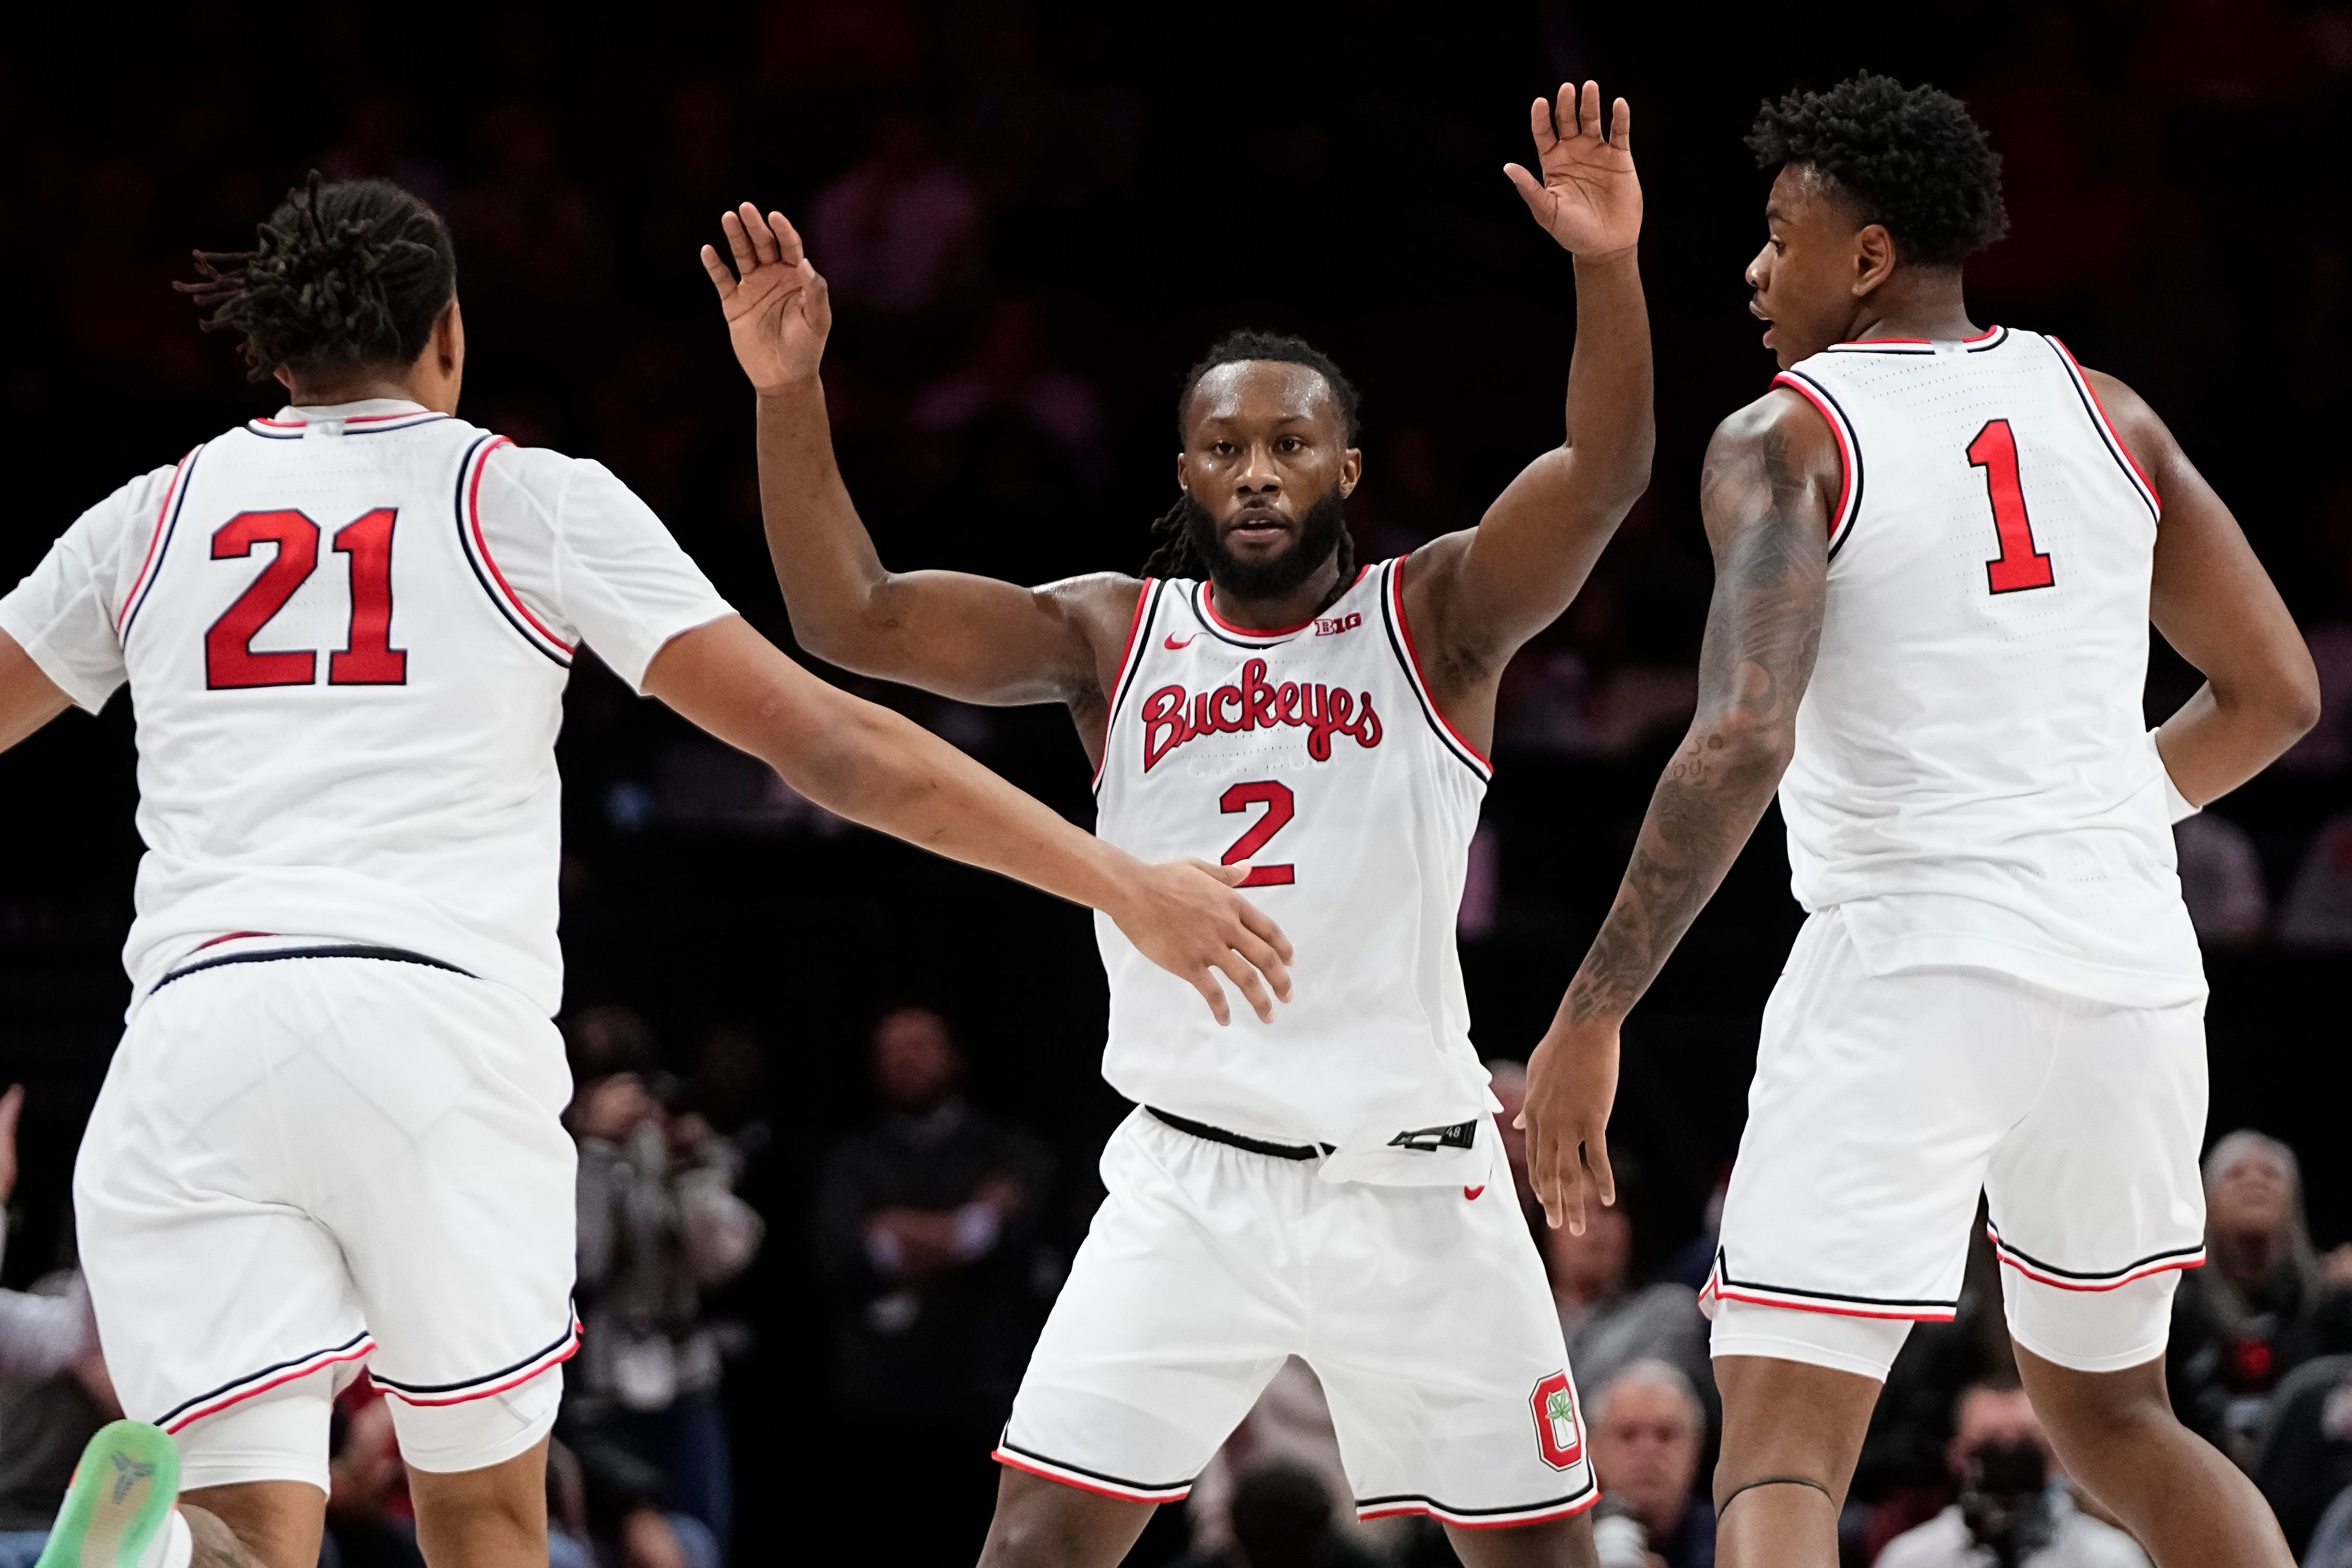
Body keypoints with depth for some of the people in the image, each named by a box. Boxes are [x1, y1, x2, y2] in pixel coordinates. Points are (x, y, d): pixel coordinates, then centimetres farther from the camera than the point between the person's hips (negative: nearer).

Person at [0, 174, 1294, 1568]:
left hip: (195, 1030, 1)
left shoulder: (152, 518, 18)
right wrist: (1124, 885, 11)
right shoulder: (532, 499, 12)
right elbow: (829, 745, 7)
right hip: (440, 1031, -1)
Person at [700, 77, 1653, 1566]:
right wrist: (789, 392, -18)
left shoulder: (1435, 618, -2)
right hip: (1189, 1179, 1)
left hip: (1410, 1177, -1)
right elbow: (852, 619, -5)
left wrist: (1606, 268, -36)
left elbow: (1601, 479, -19)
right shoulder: (1114, 635, 4)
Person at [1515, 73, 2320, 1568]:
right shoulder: (2106, 412, 12)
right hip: (2130, 968, 5)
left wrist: (1588, 1018, -15)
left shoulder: (1783, 443, -4)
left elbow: (1741, 743, -17)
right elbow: (2275, 694, 16)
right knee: (2110, 1409, 25)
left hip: (1910, 970, -5)